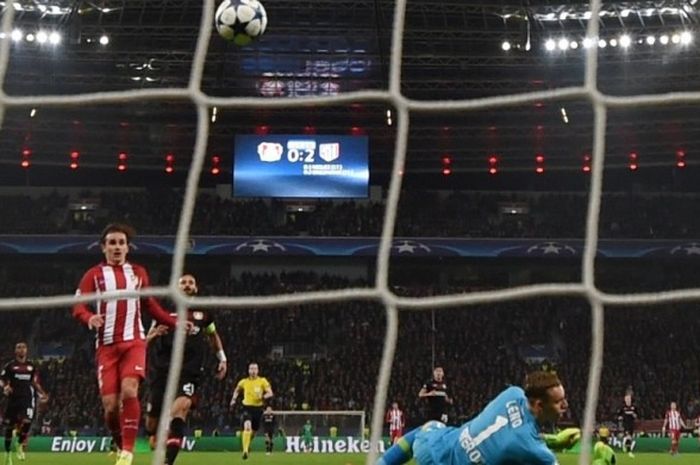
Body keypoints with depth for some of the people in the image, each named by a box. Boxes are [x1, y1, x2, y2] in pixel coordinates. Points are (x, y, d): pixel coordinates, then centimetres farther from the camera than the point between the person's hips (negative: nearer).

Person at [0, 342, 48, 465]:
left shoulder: (31, 366, 10)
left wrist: (42, 394, 9)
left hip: (28, 398, 1)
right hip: (13, 398, -1)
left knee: (27, 422, -20)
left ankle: (20, 445, 4)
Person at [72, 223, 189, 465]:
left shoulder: (138, 272, 16)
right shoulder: (94, 275, 7)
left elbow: (151, 305, 25)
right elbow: (78, 307, -3)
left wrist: (175, 322, 19)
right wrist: (89, 318, -24)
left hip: (134, 342, 1)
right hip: (106, 346, -1)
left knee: (129, 390, -23)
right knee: (110, 404, -7)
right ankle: (119, 445, 20)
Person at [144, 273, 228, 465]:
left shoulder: (203, 312, 12)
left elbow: (213, 335, 31)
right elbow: (146, 342, 9)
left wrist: (222, 359, 23)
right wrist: (156, 333, -12)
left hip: (190, 371, -1)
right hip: (163, 370, 1)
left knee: (182, 405, -30)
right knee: (152, 422, 2)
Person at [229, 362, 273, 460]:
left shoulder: (263, 381, -3)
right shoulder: (244, 382, 3)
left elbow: (270, 393, -9)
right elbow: (237, 391, 23)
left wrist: (264, 397, -29)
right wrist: (233, 400, 10)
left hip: (258, 408, 1)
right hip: (247, 407, -1)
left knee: (254, 430, 15)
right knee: (247, 427, -25)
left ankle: (248, 445, 49)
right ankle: (245, 451, -26)